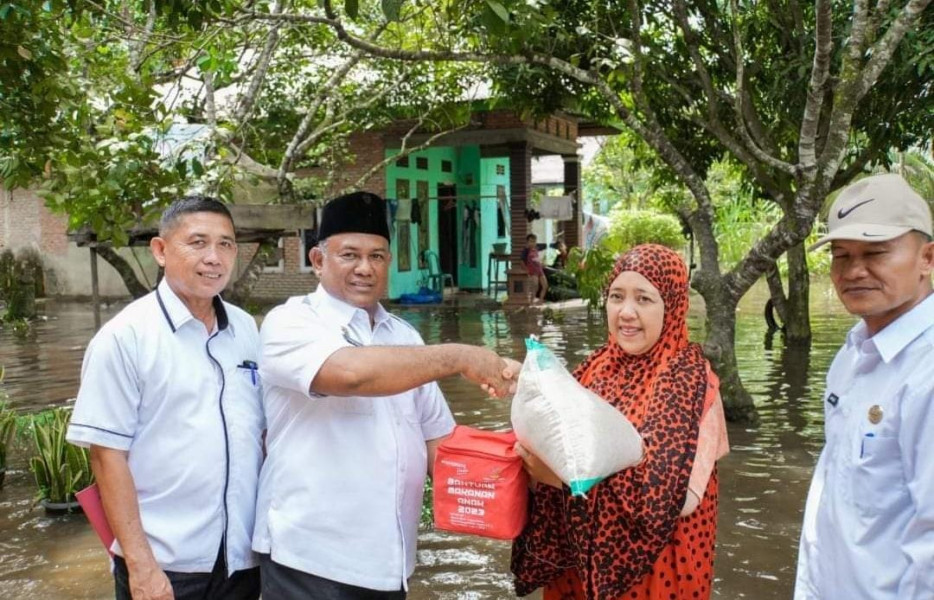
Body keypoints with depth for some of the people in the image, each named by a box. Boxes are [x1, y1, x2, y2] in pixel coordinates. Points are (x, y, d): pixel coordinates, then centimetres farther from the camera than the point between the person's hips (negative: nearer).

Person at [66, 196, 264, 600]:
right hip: (165, 565, -5)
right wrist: (140, 564, -14)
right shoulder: (125, 336, -11)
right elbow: (107, 453, -12)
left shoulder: (246, 329, 4)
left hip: (242, 556, 5)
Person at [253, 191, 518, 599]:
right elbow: (350, 372, -28)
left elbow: (434, 435, 14)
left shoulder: (403, 336, 11)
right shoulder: (290, 323, -9)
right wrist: (460, 357, -23)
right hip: (310, 559, -6)